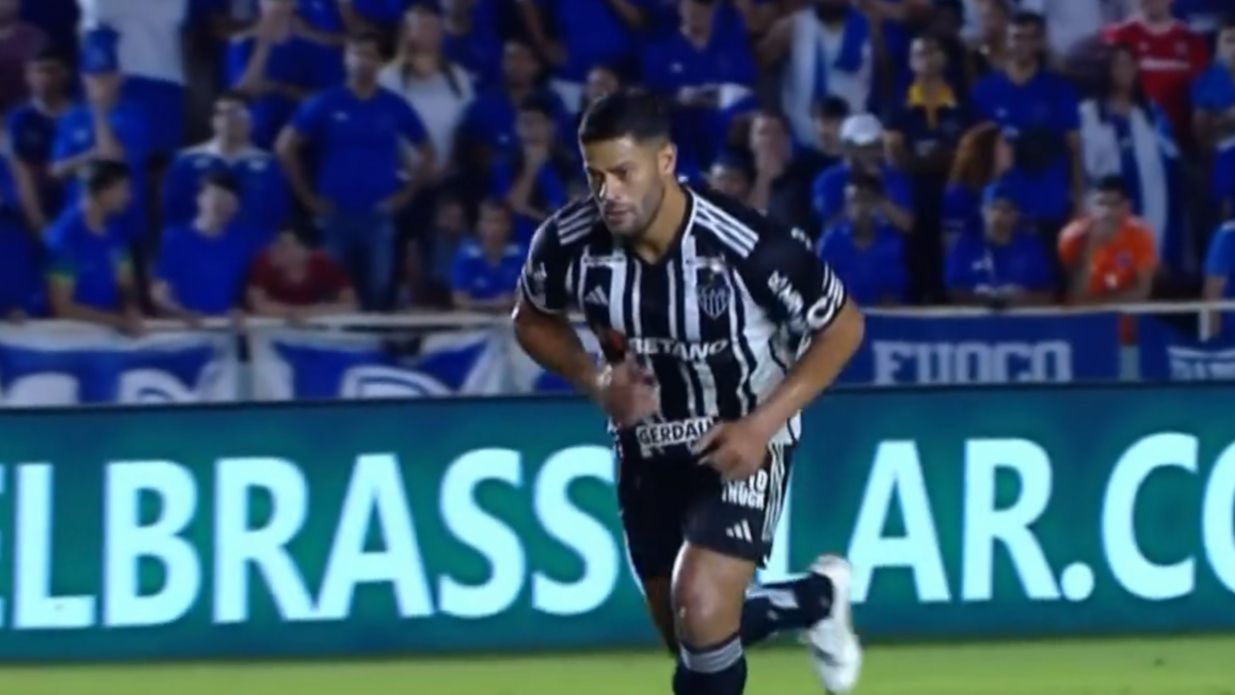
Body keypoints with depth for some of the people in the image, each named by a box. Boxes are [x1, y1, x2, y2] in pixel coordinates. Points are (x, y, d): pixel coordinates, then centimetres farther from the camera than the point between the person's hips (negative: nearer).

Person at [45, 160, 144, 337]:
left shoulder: (115, 229, 5)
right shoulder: (65, 236, -15)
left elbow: (126, 286, 11)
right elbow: (63, 307, -15)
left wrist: (132, 315, -10)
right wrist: (120, 322, -18)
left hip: (111, 329, 6)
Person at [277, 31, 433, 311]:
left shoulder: (395, 107, 5)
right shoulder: (324, 105, 0)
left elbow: (427, 153, 15)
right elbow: (286, 148, 2)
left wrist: (405, 195, 5)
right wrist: (308, 198, -1)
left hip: (379, 215, 1)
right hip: (335, 214, -1)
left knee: (378, 292, -3)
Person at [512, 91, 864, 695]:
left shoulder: (749, 247, -31)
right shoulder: (568, 242, -20)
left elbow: (842, 327, -14)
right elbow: (533, 320, 3)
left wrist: (763, 424, -22)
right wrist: (597, 382, -16)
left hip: (741, 442, -5)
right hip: (647, 447, 5)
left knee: (701, 612, -23)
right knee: (691, 635, 16)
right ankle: (818, 598, 46)